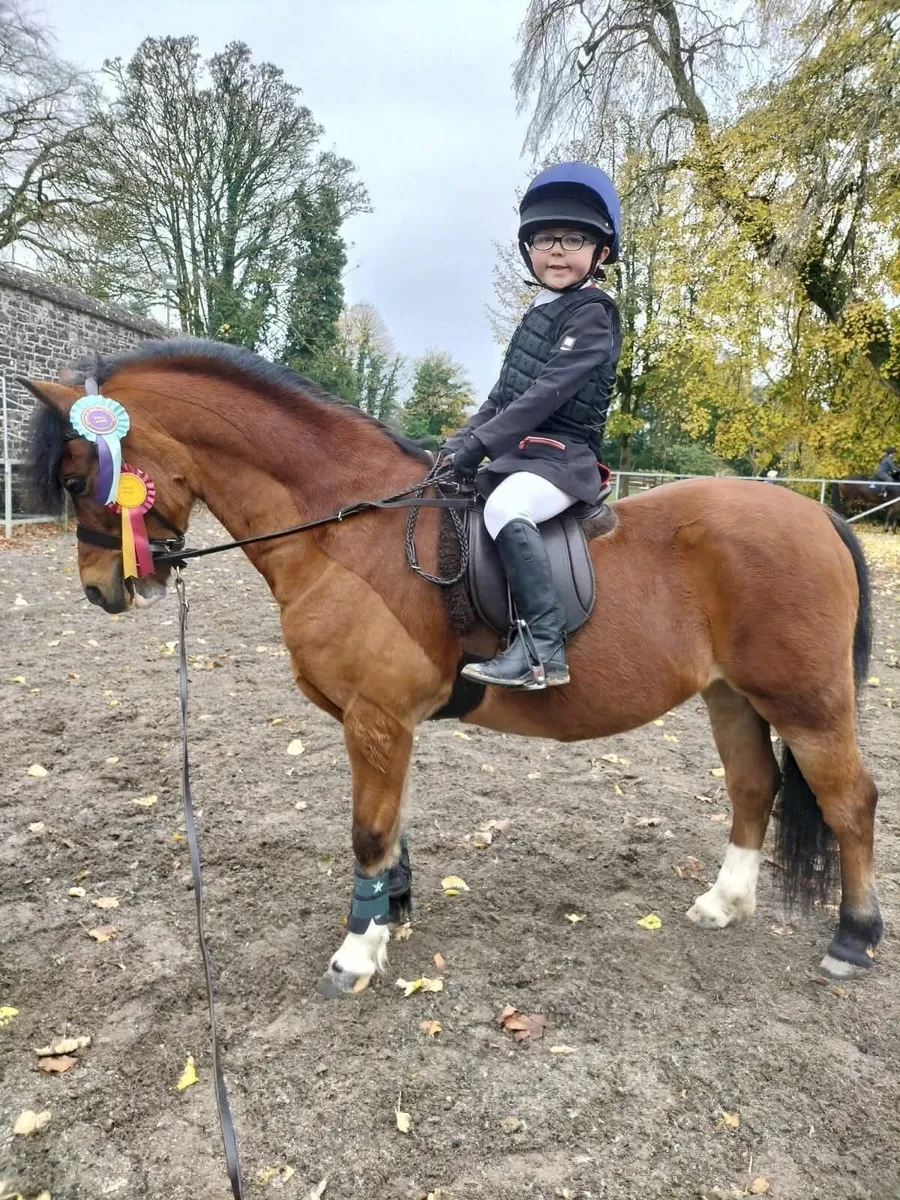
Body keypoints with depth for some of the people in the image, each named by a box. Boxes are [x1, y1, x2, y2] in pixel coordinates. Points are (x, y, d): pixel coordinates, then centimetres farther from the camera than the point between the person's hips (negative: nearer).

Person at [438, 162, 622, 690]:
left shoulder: (592, 314, -9)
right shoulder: (541, 312, 17)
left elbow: (547, 393, -20)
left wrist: (478, 443, -22)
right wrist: (461, 440, 6)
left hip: (562, 454, -10)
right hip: (519, 451, 10)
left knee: (505, 508, -36)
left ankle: (543, 650, -33)